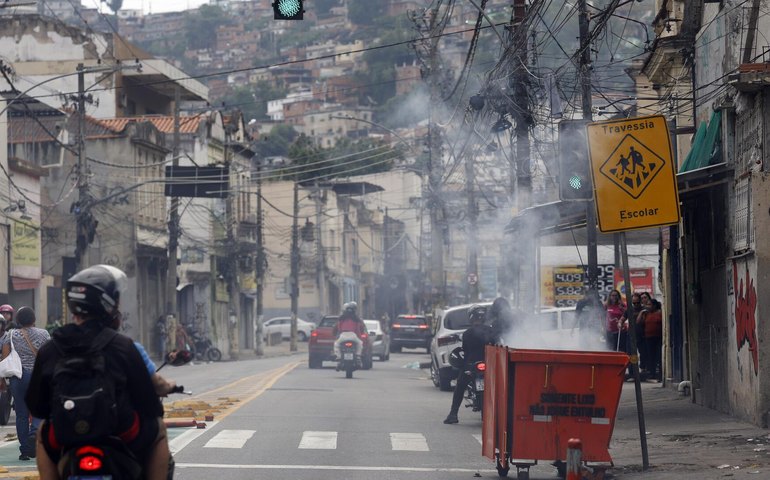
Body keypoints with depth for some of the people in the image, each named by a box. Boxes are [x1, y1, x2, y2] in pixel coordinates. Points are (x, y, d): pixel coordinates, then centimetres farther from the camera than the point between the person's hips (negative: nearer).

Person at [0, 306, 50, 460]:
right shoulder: (43, 334, 1)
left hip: (17, 377, 1)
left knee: (21, 414, 6)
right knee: (39, 410, 6)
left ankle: (24, 450, 6)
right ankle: (35, 433, -24)